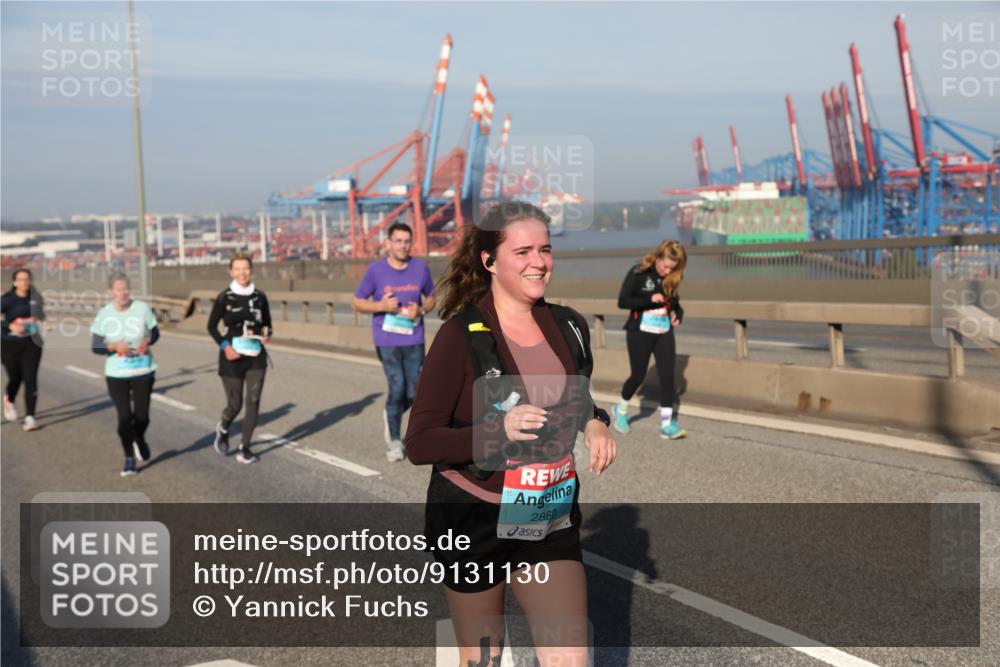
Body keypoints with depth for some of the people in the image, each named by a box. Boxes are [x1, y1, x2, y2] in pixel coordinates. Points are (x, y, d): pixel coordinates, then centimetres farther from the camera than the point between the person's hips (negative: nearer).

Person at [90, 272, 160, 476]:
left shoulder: (142, 308, -6)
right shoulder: (103, 314, -7)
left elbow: (155, 332, 6)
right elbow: (95, 347, -3)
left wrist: (148, 341, -16)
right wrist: (114, 346, -22)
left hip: (143, 371, 1)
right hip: (116, 374, -1)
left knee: (142, 416, 4)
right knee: (124, 417, -5)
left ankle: (139, 440, 41)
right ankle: (129, 457, 16)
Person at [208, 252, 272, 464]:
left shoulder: (259, 297, 3)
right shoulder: (224, 297, -4)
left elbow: (267, 325, 13)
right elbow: (212, 326, 2)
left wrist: (266, 335, -10)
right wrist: (225, 346, -13)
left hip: (256, 357, 2)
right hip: (233, 358, -2)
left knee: (253, 401, -4)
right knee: (235, 404, 1)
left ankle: (244, 448, 6)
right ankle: (223, 430, 35)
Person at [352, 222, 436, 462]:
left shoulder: (421, 268, 2)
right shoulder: (375, 270, -5)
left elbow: (431, 298, 14)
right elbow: (357, 302, 3)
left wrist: (421, 310, -9)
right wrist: (381, 306, -15)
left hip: (414, 339, 3)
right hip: (387, 339, -3)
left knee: (413, 392, 5)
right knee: (397, 387, -8)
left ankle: (390, 416, 38)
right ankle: (394, 440, 11)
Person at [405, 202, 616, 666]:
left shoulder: (569, 327, 0)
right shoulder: (461, 335, -16)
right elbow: (419, 444, -18)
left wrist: (594, 424, -4)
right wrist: (499, 429, -33)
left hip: (551, 520, 4)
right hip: (472, 519, -3)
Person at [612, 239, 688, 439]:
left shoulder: (671, 278, 3)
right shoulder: (638, 273, -11)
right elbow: (622, 301, -14)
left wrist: (678, 315, -5)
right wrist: (650, 299, -23)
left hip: (665, 332, 4)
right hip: (640, 332, -4)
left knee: (668, 376, -4)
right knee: (638, 375, 4)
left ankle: (667, 424, -2)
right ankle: (621, 409, 31)